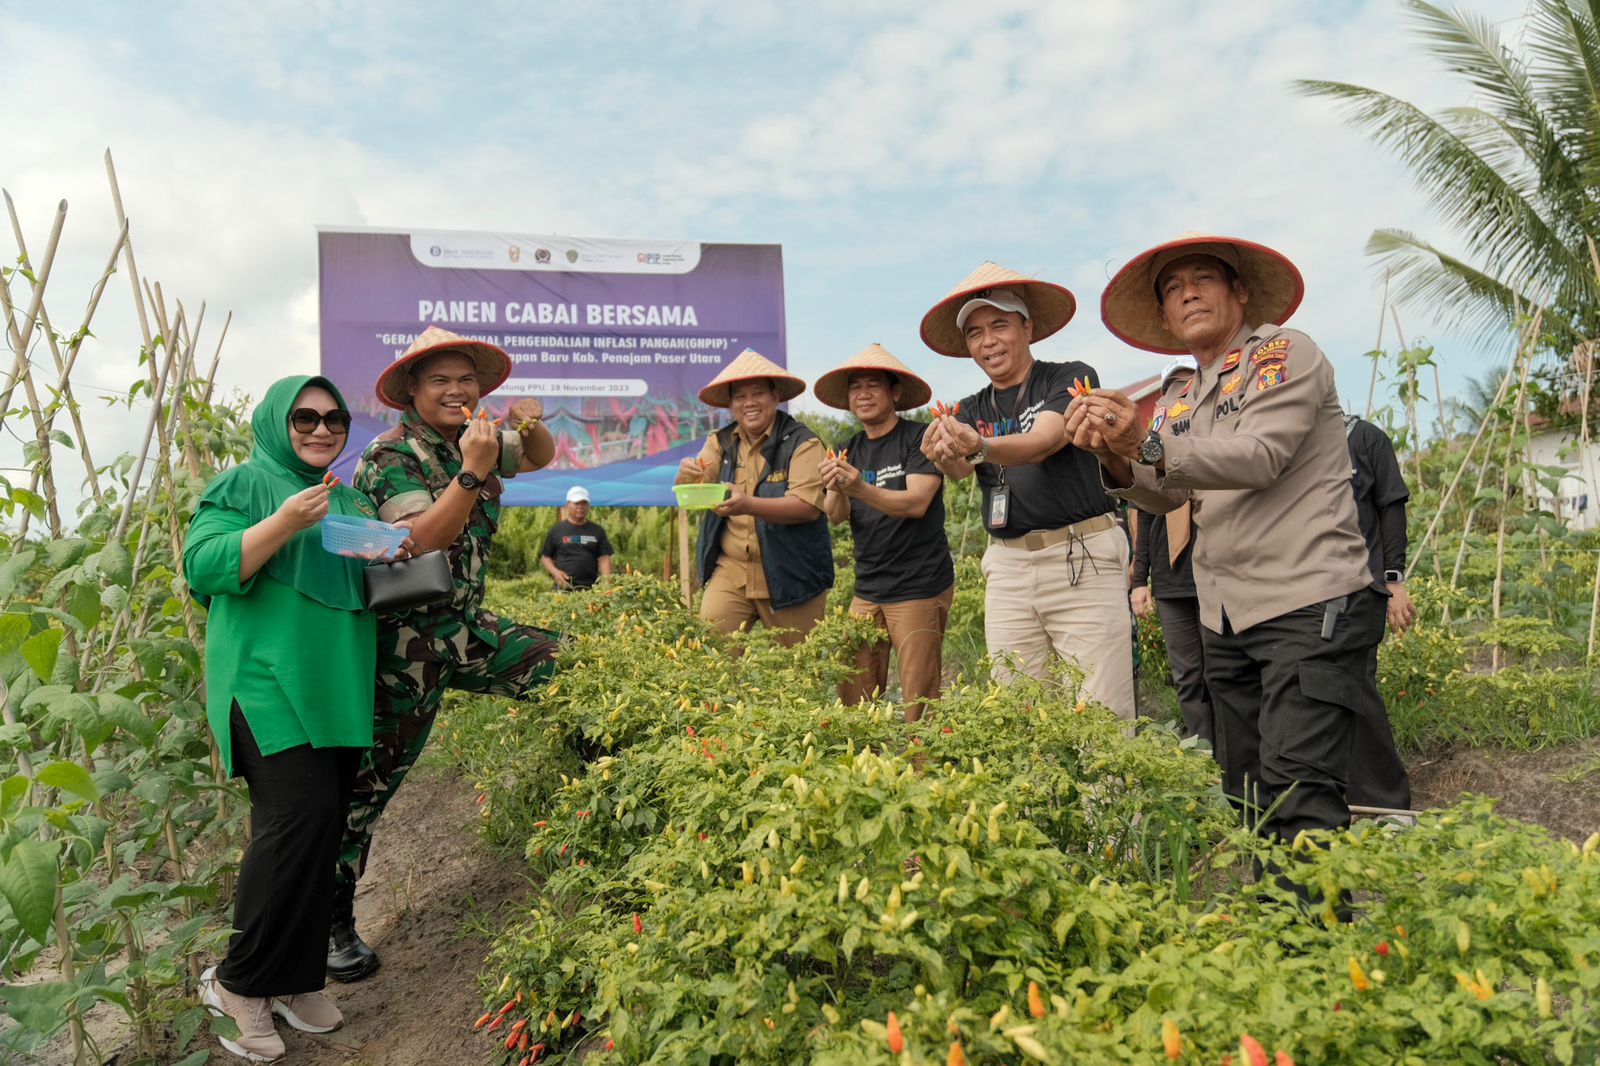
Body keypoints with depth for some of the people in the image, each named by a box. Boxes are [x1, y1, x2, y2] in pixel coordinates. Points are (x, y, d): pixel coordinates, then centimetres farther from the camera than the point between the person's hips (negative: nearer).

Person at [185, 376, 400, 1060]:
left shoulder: (349, 501, 21)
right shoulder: (245, 484, 4)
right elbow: (202, 567, -8)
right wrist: (286, 522, -20)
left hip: (339, 692, 6)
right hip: (268, 685, -6)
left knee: (320, 832, 6)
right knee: (301, 815, -17)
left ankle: (292, 979, 19)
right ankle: (238, 983, 0)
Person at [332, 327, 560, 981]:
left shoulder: (476, 439, 7)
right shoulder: (391, 456, -13)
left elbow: (540, 459, 22)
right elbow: (420, 540, -26)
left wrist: (532, 424, 0)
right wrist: (473, 472, -33)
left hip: (466, 624, 7)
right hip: (407, 638, -7)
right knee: (371, 779, 1)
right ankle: (331, 919, 17)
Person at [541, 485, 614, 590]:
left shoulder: (597, 531, 11)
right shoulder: (556, 530, 10)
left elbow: (604, 558, 5)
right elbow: (545, 557, 12)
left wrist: (606, 580, -11)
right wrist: (555, 572, -7)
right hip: (564, 587, -1)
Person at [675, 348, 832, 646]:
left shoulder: (802, 443, -7)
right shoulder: (721, 442, 8)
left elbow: (809, 505, -20)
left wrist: (748, 505, -34)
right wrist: (686, 475, -21)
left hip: (789, 576, -3)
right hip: (730, 570, 3)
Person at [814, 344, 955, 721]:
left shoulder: (920, 438, -4)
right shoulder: (850, 450, 13)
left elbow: (917, 503, -16)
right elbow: (836, 516, 1)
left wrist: (861, 489, -30)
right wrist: (836, 490, -21)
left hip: (919, 588, -5)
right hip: (867, 590, 5)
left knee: (919, 705, -5)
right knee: (852, 701, 2)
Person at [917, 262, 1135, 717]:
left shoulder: (1071, 378, 0)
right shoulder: (970, 410, 13)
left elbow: (1042, 443, -18)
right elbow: (960, 470, -7)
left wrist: (980, 446, -37)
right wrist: (943, 455, -31)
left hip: (1081, 560, -4)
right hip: (1007, 567, 5)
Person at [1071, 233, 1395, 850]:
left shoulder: (1283, 352, -3)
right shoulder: (1181, 398, 18)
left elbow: (1260, 457, -19)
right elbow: (1166, 495, 5)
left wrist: (1149, 446, -30)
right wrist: (1116, 459, -15)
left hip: (1307, 603, -7)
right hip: (1226, 617, 7)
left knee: (1297, 794, -15)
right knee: (1248, 795, 11)